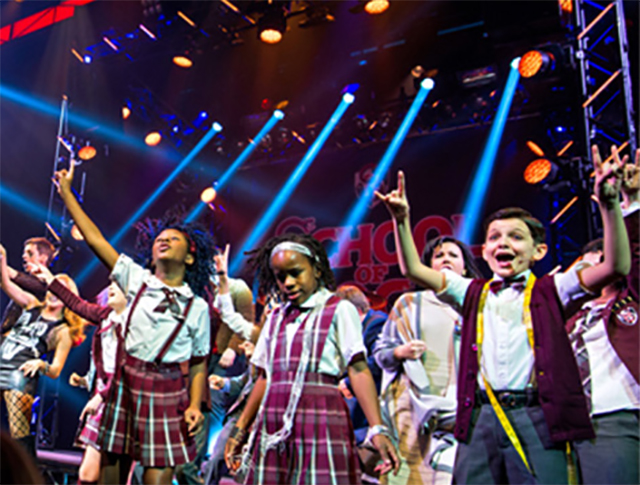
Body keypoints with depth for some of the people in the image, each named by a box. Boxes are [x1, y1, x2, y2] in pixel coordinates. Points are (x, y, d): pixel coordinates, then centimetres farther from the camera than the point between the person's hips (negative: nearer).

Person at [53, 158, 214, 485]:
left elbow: (198, 363, 4)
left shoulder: (197, 307, 2)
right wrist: (66, 193, 8)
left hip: (167, 394, -2)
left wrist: (195, 406, -8)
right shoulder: (136, 279, 5)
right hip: (124, 384, 2)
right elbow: (95, 238, 6)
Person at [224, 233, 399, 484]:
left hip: (319, 420, -5)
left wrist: (377, 429, -18)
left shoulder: (339, 310, 0)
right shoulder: (275, 318, 16)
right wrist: (240, 429, 18)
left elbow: (358, 370, -8)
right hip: (273, 425, 5)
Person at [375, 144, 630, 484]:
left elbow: (616, 266, -3)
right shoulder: (472, 293, 16)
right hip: (480, 417, 3)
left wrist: (609, 204, -14)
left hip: (536, 417, -2)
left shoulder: (550, 290, 9)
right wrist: (401, 221, -5)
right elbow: (413, 269, 8)